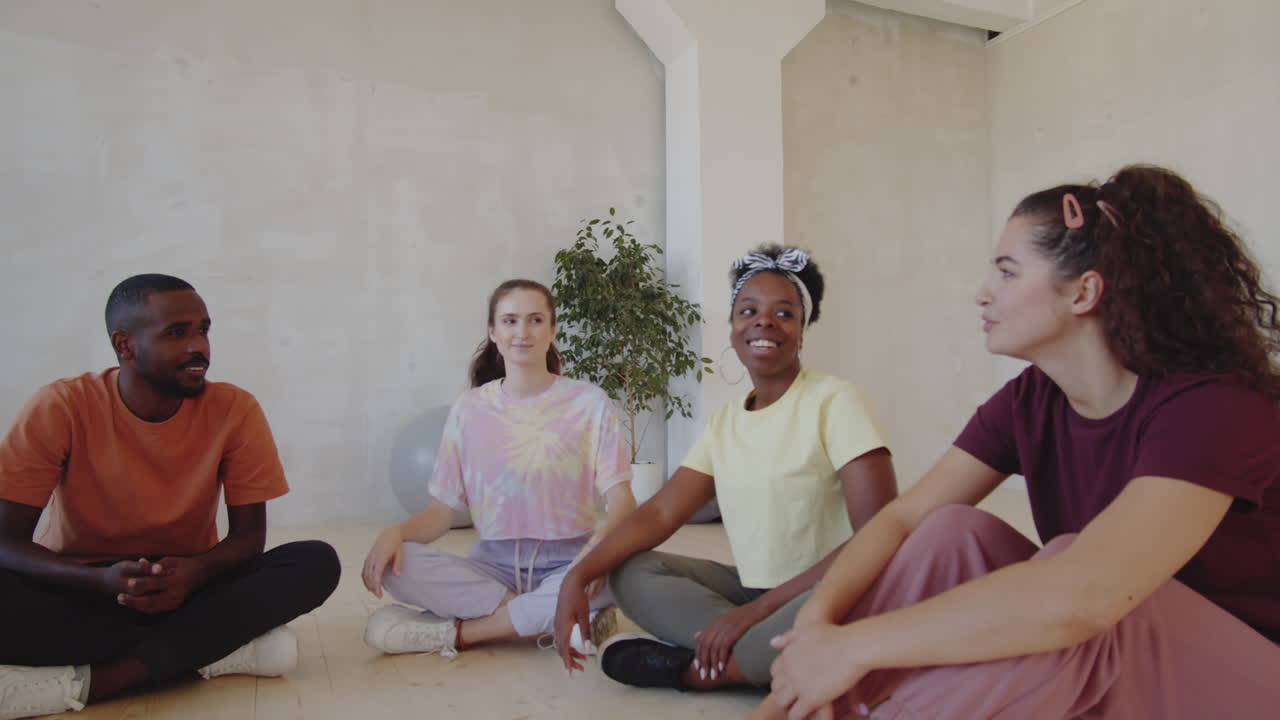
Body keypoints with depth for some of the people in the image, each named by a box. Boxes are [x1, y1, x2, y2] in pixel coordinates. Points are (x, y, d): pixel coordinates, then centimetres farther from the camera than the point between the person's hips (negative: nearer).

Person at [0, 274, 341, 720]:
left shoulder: (235, 410, -10)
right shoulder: (61, 408, -13)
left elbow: (249, 536, -6)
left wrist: (193, 572, -29)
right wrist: (103, 581, -33)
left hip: (186, 590, 2)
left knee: (316, 563, -24)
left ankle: (87, 680, -27)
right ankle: (223, 650, -24)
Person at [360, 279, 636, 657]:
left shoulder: (589, 403, -2)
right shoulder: (469, 409, 4)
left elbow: (621, 500, -8)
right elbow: (442, 510, 3)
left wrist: (599, 544, -30)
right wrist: (396, 532, -19)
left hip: (566, 563, -1)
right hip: (493, 564, 2)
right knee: (395, 563, -23)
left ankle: (456, 631, -18)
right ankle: (558, 619, -19)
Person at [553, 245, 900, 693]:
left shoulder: (834, 401, -11)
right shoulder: (723, 423, 8)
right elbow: (660, 513, 3)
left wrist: (760, 609, -22)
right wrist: (578, 577, -12)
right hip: (750, 591, 7)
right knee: (630, 573, -7)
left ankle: (692, 667, -15)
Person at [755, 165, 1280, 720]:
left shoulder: (1215, 409, -25)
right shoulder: (1029, 400, -4)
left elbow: (1081, 597, -40)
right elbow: (902, 518, -9)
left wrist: (851, 647, -37)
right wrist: (817, 618, -27)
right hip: (1098, 675, 6)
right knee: (953, 530, -17)